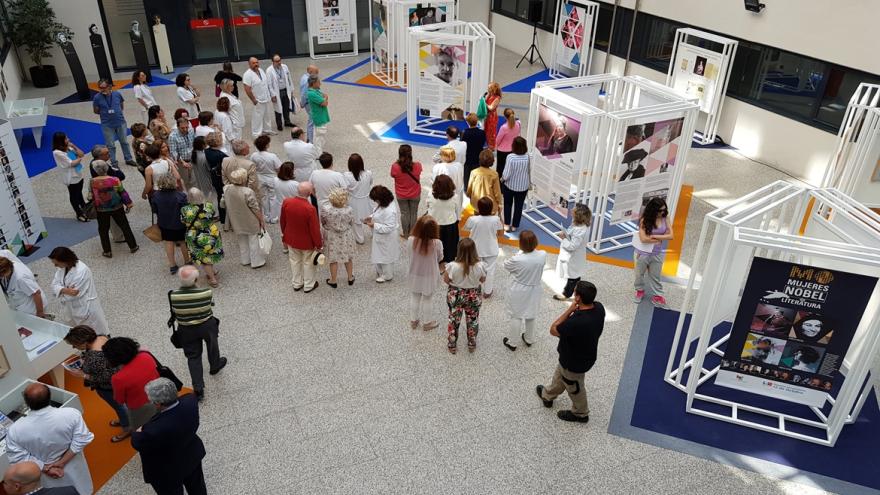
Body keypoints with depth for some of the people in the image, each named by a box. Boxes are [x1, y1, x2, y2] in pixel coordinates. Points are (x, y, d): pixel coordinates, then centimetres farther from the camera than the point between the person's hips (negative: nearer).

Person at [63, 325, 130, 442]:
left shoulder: (94, 357, -39)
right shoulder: (102, 337, -14)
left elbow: (107, 376, -34)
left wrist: (89, 377, -22)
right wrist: (86, 357, -1)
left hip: (108, 386, -8)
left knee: (117, 405, 17)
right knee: (117, 403, 31)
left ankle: (127, 429, 40)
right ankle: (124, 419, 55)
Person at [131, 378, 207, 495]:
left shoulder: (155, 429, -44)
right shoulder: (190, 400, -26)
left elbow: (137, 443, -20)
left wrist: (139, 433, 0)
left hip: (169, 472, -5)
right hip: (193, 455, 5)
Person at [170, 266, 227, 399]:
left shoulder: (173, 296, -24)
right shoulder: (207, 292, -29)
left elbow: (174, 314, -10)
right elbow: (210, 307, -12)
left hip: (186, 330, 1)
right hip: (207, 326, 0)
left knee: (193, 356, 17)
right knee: (212, 345, 29)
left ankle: (198, 389, 17)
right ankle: (215, 366, 56)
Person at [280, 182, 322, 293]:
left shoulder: (286, 202, -17)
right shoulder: (310, 209, -32)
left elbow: (282, 221, -1)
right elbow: (315, 229, -22)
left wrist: (284, 233, 18)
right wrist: (319, 244, -6)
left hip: (291, 239, 4)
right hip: (307, 242, -4)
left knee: (295, 261, 25)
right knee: (308, 263, 19)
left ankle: (297, 283, 41)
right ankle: (309, 285, 35)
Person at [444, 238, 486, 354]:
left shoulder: (452, 266, -28)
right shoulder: (480, 266, -23)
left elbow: (446, 280, -11)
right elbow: (482, 280, -5)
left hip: (455, 296, -1)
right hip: (474, 297, 1)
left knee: (454, 320, 20)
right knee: (473, 321, 22)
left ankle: (451, 346, 37)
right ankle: (472, 345, 40)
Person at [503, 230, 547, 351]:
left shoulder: (517, 259, -31)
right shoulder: (543, 255, -20)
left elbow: (506, 265, -9)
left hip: (519, 292, -4)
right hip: (534, 291, 4)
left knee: (516, 317, 15)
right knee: (531, 316, 24)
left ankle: (512, 343, 31)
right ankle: (529, 339, 45)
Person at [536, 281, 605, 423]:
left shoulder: (576, 323, -45)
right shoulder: (599, 307, -22)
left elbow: (553, 330, -25)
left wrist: (570, 309, -28)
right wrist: (576, 310, -16)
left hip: (575, 362, -7)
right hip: (586, 354, 7)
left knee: (574, 387, 24)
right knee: (560, 374, 32)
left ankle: (580, 414, 52)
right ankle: (547, 395, 59)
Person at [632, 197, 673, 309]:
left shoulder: (665, 219, -7)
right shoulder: (644, 220, -18)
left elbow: (670, 236, -12)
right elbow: (643, 239, -23)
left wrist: (654, 236, -20)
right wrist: (659, 239, -15)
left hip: (657, 254, 2)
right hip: (643, 253, -2)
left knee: (655, 276, 15)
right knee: (639, 274, 19)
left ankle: (657, 296, 28)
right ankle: (639, 291, 42)